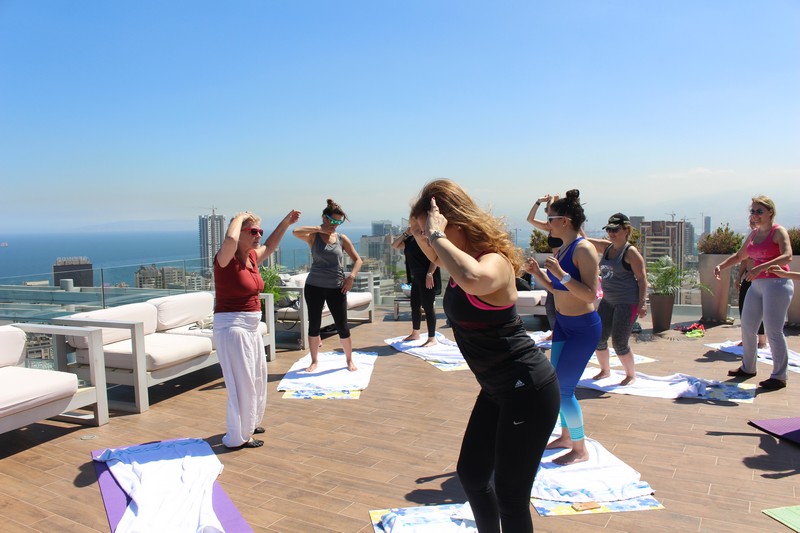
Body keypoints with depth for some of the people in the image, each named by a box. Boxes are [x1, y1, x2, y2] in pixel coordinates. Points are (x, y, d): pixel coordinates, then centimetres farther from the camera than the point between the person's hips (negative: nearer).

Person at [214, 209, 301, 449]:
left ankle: (248, 423, 41)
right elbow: (230, 238, -40)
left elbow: (269, 247, 29)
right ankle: (238, 437, 13)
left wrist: (285, 223, 25)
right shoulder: (226, 259, -16)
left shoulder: (252, 257, 6)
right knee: (242, 382, -2)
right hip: (231, 326, -9)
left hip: (251, 327, 9)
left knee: (257, 377, 21)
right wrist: (238, 218, -21)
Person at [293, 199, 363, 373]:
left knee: (342, 326, 3)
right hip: (314, 286, -1)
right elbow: (296, 232, -24)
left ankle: (349, 360, 21)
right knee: (314, 325, 8)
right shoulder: (313, 236, -3)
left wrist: (351, 276, -8)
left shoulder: (342, 238, 4)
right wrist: (320, 229, -19)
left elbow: (358, 260, 7)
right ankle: (314, 360, 25)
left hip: (336, 288, 1)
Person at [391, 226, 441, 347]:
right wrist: (405, 233, 9)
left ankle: (432, 338, -1)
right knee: (415, 305, 15)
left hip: (427, 277, -9)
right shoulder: (411, 239, 15)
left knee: (428, 306, -6)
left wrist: (430, 274, -24)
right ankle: (415, 334, 29)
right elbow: (395, 245, 22)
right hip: (416, 278, 9)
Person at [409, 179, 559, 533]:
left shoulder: (494, 261, -24)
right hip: (497, 390, 10)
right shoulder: (461, 260, 2)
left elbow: (473, 278, -50)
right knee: (471, 473, 21)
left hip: (528, 391, -10)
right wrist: (422, 230, 3)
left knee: (510, 497, 2)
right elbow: (435, 256, 24)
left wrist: (436, 236, -35)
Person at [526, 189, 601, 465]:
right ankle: (566, 436, 35)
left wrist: (561, 273, -32)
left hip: (583, 327, -9)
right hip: (563, 323, 9)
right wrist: (538, 272, 1)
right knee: (556, 384, 17)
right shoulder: (561, 249, 7)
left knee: (563, 388, -4)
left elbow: (590, 294, -25)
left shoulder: (584, 249, -19)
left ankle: (580, 450, 14)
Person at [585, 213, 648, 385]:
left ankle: (631, 375, 18)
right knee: (598, 338, 8)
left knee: (619, 342, -5)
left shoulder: (631, 252, -10)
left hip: (627, 302, -7)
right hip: (608, 300, 7)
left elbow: (642, 279, -12)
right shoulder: (606, 247, 9)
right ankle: (605, 370, 30)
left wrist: (642, 303, -19)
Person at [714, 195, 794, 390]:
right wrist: (721, 266, 11)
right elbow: (739, 256, 26)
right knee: (747, 327, 10)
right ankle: (748, 368, 26)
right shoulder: (753, 234, 14)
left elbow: (787, 256, -25)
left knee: (773, 331, -7)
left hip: (777, 284, -8)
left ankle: (779, 376, 3)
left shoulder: (779, 231, -8)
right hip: (757, 285, 8)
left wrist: (761, 267, -36)